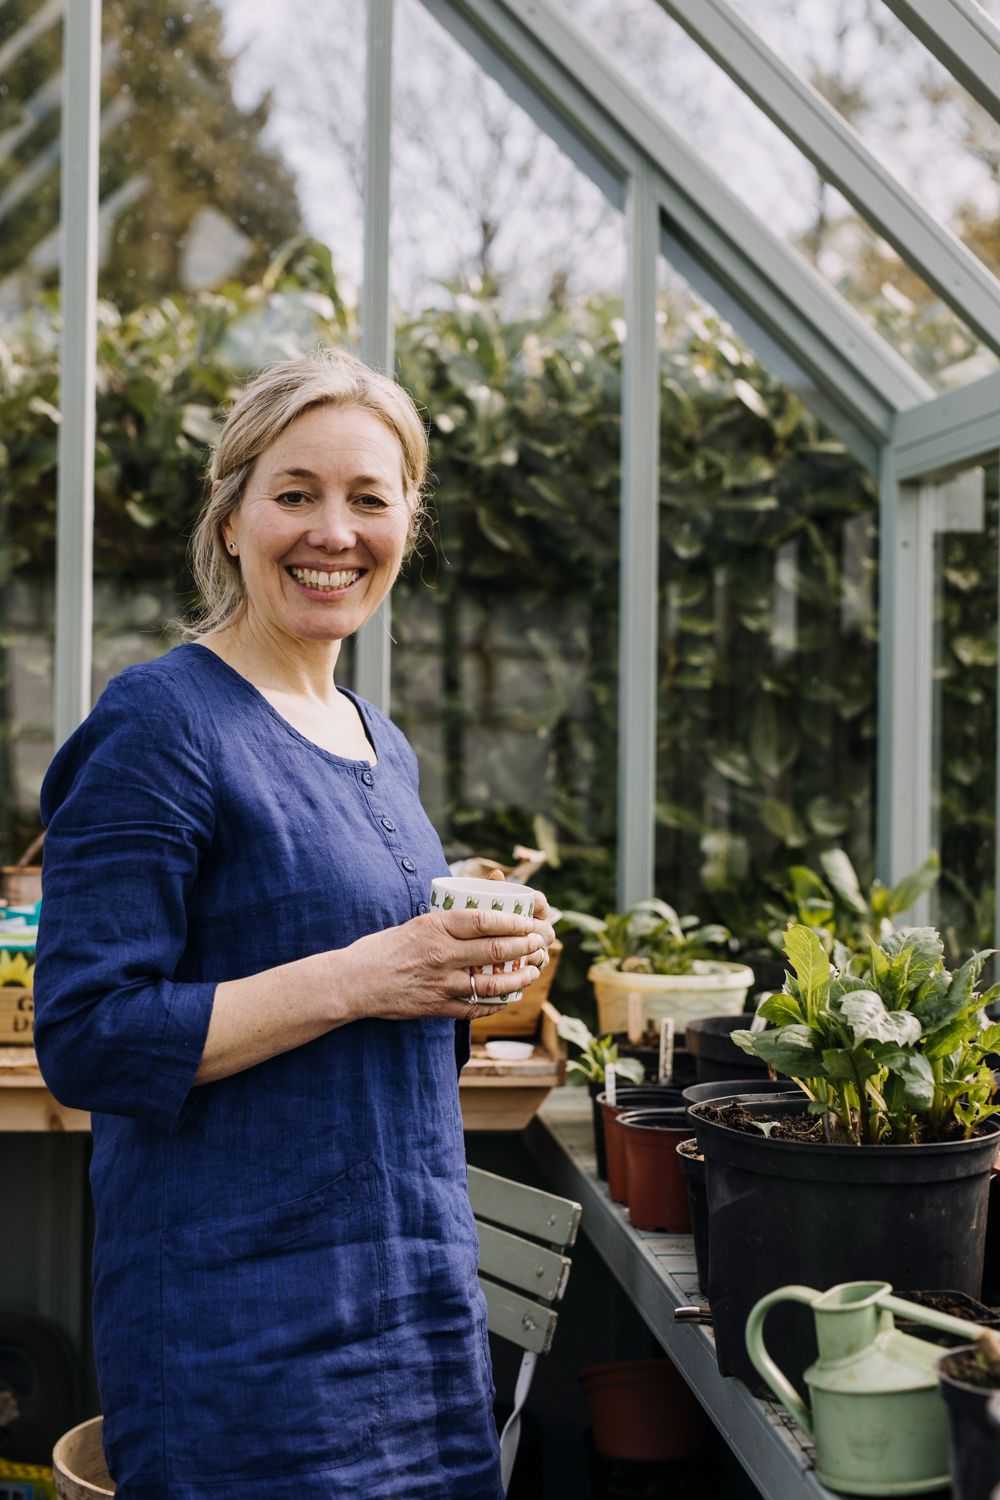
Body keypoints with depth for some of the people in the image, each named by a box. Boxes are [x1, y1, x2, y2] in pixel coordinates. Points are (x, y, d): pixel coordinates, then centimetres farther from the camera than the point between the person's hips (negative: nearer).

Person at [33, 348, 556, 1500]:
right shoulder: (160, 725, -12)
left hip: (418, 1294, 8)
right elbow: (86, 1039, -19)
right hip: (245, 1310, -8)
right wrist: (354, 977, -22)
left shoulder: (381, 747, 13)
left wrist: (477, 969, 1)